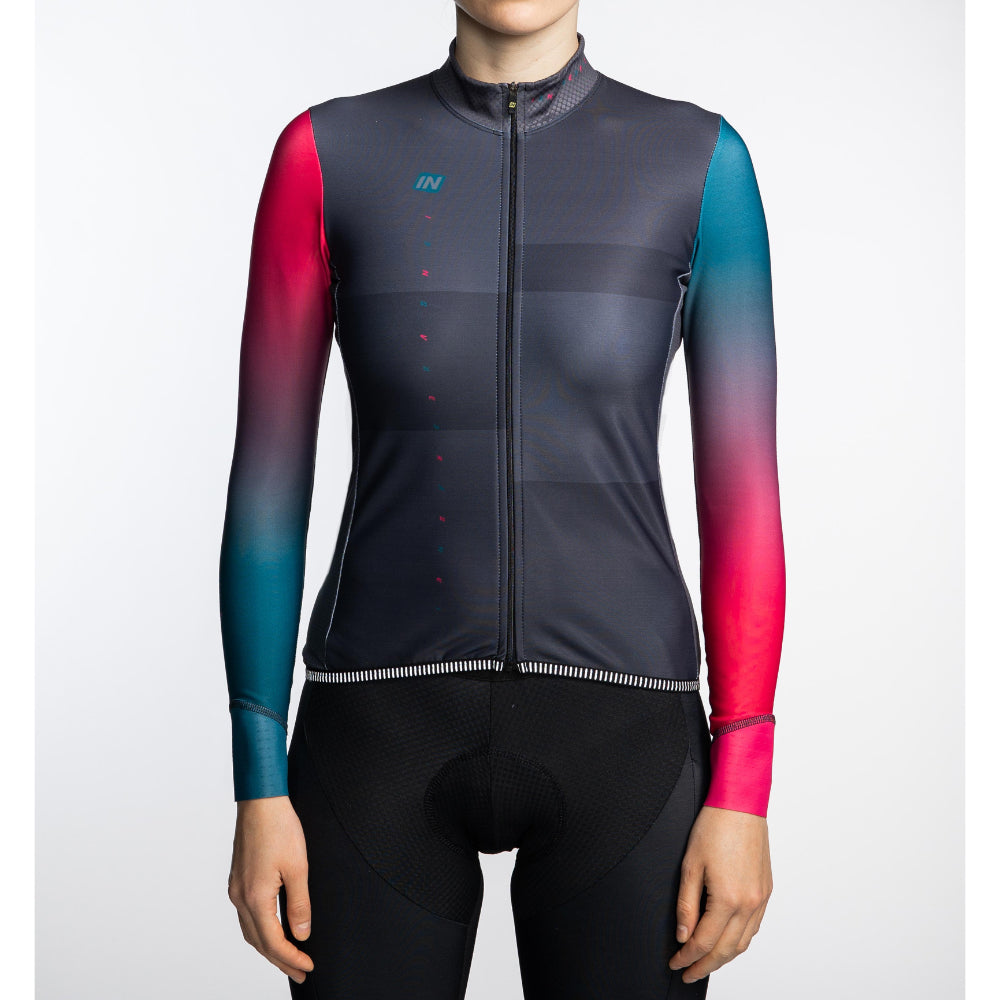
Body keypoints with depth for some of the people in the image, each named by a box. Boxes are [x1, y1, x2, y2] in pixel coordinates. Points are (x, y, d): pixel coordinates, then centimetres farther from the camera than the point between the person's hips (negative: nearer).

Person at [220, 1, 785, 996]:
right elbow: (267, 476, 0)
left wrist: (744, 792, -5)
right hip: (390, 733, 0)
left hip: (613, 733, 0)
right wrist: (259, 792, -3)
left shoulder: (702, 161, 1)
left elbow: (744, 487, 0)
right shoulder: (327, 153, 1)